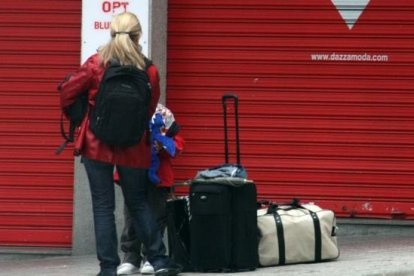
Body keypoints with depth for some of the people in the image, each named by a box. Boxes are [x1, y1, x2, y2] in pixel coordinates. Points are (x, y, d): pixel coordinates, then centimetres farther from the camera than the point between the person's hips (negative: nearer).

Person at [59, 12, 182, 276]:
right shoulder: (149, 71, -6)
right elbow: (150, 110, 1)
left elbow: (67, 93, -4)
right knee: (139, 203, 16)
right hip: (133, 148, 1)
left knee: (103, 206, 4)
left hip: (97, 144, -1)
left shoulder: (96, 64, -9)